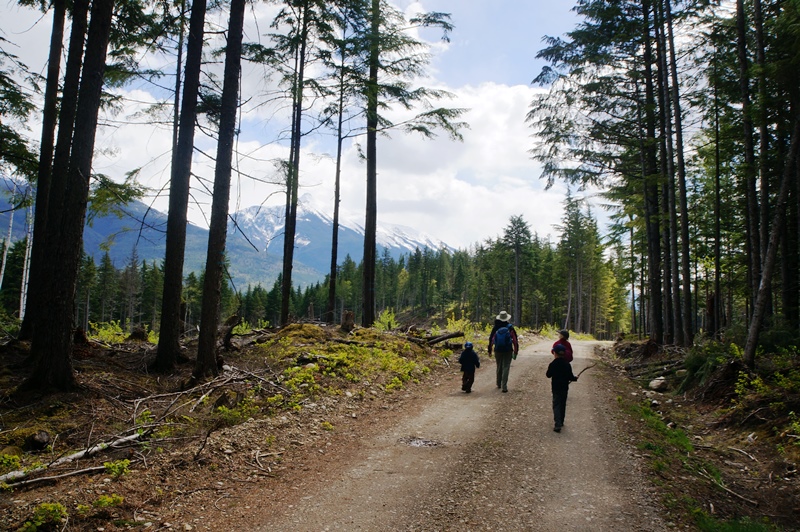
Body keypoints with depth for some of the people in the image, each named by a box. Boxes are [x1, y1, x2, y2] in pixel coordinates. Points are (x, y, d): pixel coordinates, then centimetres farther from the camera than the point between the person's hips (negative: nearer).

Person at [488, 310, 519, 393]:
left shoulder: (495, 328, -1)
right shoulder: (510, 328, -5)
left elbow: (491, 340, 1)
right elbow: (515, 340, -4)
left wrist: (490, 351, 9)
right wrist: (516, 351, 3)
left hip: (498, 351, 2)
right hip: (508, 351, -2)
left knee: (499, 367, 18)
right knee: (506, 368, -1)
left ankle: (499, 384, 32)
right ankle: (504, 386, -10)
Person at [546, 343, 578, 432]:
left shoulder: (552, 364, -13)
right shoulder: (567, 364, -5)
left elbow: (548, 375, -4)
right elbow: (570, 377, -2)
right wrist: (575, 378, 18)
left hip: (556, 388, -3)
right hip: (565, 387, 3)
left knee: (556, 405, -3)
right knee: (563, 405, 18)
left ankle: (558, 424, -17)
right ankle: (561, 422, 29)